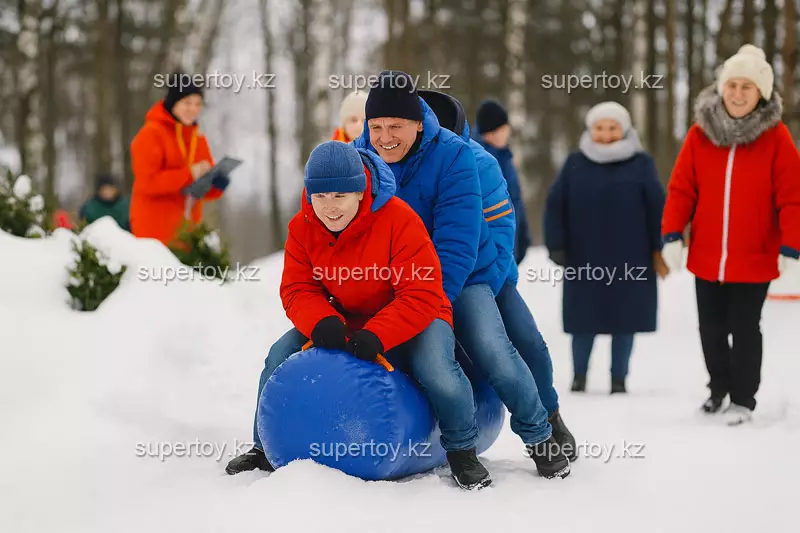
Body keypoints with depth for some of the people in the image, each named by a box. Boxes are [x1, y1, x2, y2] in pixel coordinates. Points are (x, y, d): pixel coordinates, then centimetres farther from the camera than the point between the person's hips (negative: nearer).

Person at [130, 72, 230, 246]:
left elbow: (206, 189, 16)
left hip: (187, 231, 6)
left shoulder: (199, 140, 14)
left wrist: (216, 183, -8)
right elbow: (147, 180, -16)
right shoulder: (151, 134, -5)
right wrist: (190, 174, -19)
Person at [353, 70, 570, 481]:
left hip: (459, 277, -3)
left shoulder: (451, 156, -20)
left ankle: (538, 436, 4)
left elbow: (456, 246, -25)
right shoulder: (357, 158, -10)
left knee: (492, 350, -21)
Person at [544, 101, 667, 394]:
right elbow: (555, 205, 4)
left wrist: (659, 249, -2)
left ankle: (619, 377, 14)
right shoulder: (575, 163, 5)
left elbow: (657, 207, 1)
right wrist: (557, 246, -3)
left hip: (629, 259, 0)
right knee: (584, 318, 3)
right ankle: (579, 375, 17)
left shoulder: (640, 163, 2)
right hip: (585, 258, 1)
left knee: (625, 318, 4)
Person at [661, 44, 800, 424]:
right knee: (711, 328, 16)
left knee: (744, 330, 4)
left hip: (755, 259, -3)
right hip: (706, 257, 3)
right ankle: (719, 386, 38)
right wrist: (672, 234, -5)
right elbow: (682, 187, 0)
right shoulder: (700, 133, -3)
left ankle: (743, 399, 21)